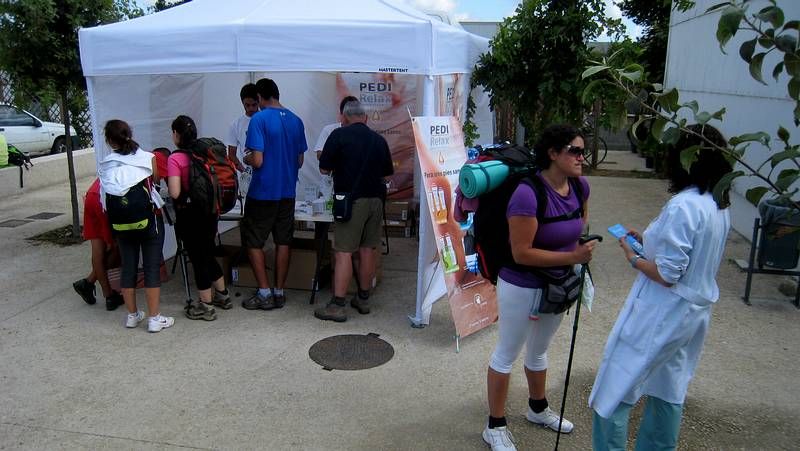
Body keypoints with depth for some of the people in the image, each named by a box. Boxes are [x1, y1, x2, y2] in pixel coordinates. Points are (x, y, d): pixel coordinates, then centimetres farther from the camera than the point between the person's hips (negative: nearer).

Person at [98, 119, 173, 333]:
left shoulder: (105, 165, 1)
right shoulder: (148, 158, -5)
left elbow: (105, 198, -1)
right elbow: (156, 181, 5)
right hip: (149, 218, -2)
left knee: (128, 267, 13)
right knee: (152, 267, 3)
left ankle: (132, 315, 25)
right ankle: (154, 318, 6)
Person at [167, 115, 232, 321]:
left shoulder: (175, 159, -15)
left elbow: (174, 193, -21)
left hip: (189, 215, -6)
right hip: (210, 211, 6)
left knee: (198, 259, 4)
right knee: (208, 254, 22)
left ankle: (205, 306, 14)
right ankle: (222, 295, 33)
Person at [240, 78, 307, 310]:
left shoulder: (259, 119, -13)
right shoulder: (296, 121, 5)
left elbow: (258, 161, -19)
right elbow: (299, 161, 9)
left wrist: (247, 159, 2)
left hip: (262, 192, -5)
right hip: (287, 192, 6)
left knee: (253, 241, 8)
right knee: (283, 241, 11)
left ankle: (264, 293, 8)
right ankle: (279, 292, 17)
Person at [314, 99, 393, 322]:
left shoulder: (339, 135, -5)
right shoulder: (379, 140, 10)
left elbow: (324, 169, -3)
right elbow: (387, 172, 17)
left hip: (351, 199, -5)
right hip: (375, 198, 5)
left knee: (344, 252, -4)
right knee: (367, 250, 11)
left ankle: (337, 306, -4)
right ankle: (363, 299, 21)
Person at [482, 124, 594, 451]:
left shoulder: (580, 186, -6)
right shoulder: (528, 194, -29)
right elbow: (521, 253, -27)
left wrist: (581, 246, 3)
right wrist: (571, 256, -28)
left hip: (558, 285, 7)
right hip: (522, 288, -7)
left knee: (539, 351, 27)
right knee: (506, 356, 10)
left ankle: (538, 409, 50)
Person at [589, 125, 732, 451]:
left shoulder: (683, 206, -24)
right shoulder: (720, 206, 3)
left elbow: (667, 274, -24)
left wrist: (634, 258, -8)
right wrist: (648, 240, 10)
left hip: (660, 316, -9)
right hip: (695, 312, 10)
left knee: (614, 394, 3)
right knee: (668, 392, 23)